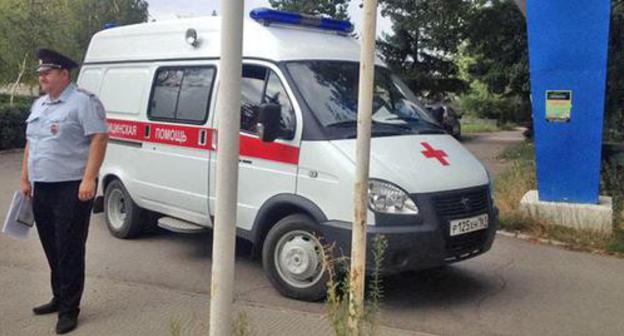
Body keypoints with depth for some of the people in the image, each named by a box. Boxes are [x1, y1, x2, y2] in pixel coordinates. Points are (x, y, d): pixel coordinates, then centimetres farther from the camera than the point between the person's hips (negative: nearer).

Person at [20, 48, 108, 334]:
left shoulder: (83, 102, -9)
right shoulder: (39, 105, 18)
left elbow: (99, 139, -16)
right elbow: (30, 144, 24)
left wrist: (89, 179, -23)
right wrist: (25, 179, 20)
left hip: (72, 188, -8)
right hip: (42, 189, 9)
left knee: (69, 251, -5)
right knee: (52, 248, 15)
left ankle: (69, 309, 4)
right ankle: (59, 298, 29)